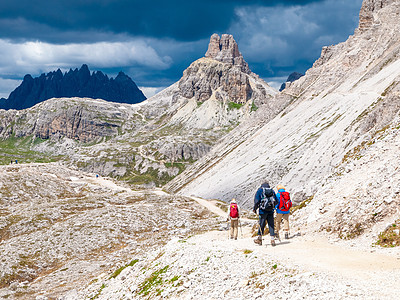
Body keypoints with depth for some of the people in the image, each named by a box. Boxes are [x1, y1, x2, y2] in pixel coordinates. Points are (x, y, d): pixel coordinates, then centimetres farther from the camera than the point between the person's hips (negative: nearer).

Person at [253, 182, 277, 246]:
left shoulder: (260, 190, 2)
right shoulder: (272, 191, 12)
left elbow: (257, 201, -7)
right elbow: (276, 201, 11)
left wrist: (254, 208, 5)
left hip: (263, 211, -3)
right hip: (270, 211, 3)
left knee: (261, 224, 5)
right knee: (271, 225, 4)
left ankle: (259, 239, 13)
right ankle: (272, 239, -1)